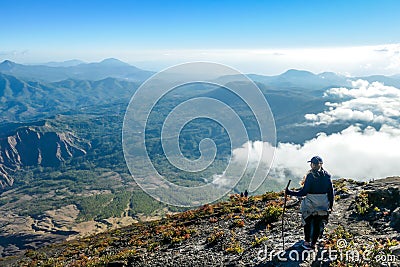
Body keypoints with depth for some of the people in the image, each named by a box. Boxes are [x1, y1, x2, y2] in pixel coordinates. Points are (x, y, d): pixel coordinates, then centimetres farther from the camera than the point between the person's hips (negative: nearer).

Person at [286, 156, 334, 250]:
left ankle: (307, 242, 23)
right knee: (317, 224, 15)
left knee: (307, 222, 16)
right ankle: (313, 244, 24)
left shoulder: (310, 176, -17)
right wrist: (330, 205, 14)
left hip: (311, 205, -4)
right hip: (323, 205, 4)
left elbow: (304, 192, -18)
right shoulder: (327, 176, -2)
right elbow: (330, 192, 3)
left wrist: (290, 192, -12)